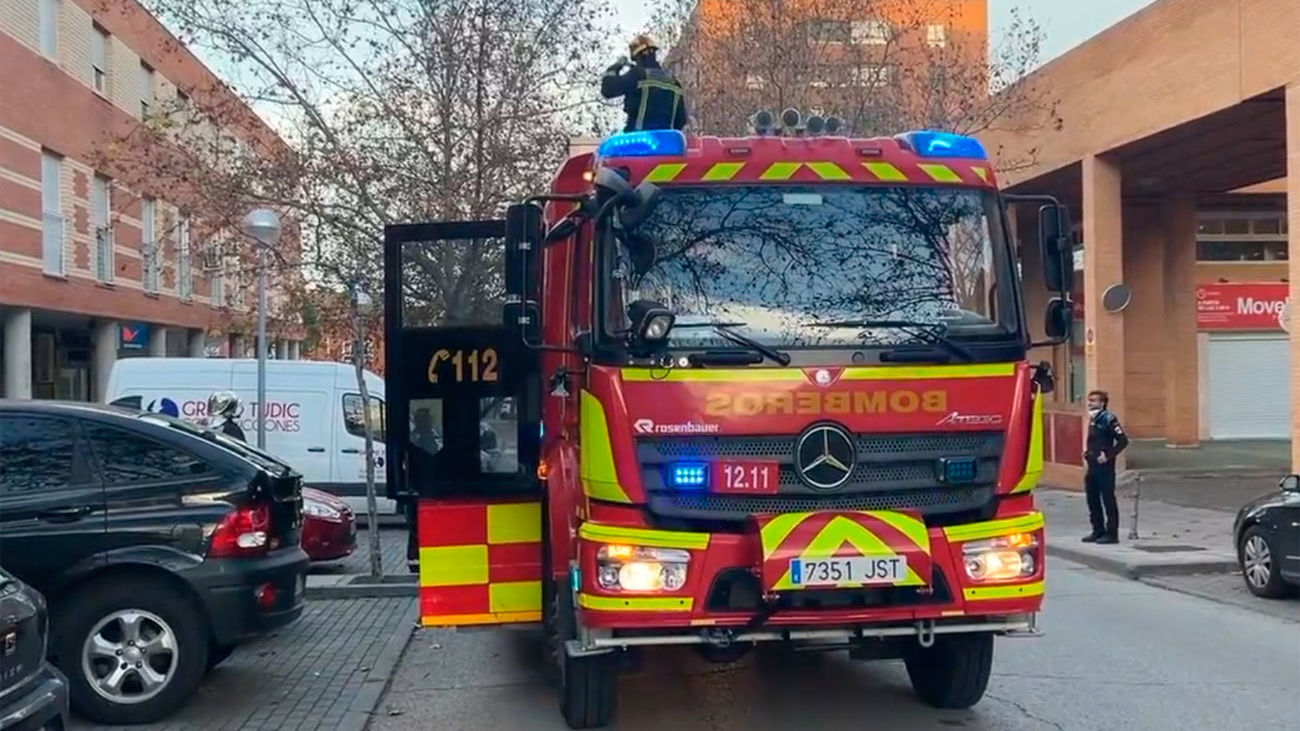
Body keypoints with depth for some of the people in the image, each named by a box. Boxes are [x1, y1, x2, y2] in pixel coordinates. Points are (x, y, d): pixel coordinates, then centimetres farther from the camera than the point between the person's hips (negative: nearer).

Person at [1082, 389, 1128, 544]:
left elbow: (1123, 441, -15)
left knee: (1108, 500, -2)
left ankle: (1112, 533, 4)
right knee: (1092, 499, 11)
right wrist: (1088, 453, 11)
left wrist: (1108, 455, -17)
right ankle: (1098, 531, 20)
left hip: (1104, 466, -9)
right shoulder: (1092, 419, 14)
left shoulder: (1109, 419, -12)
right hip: (1092, 466, 9)